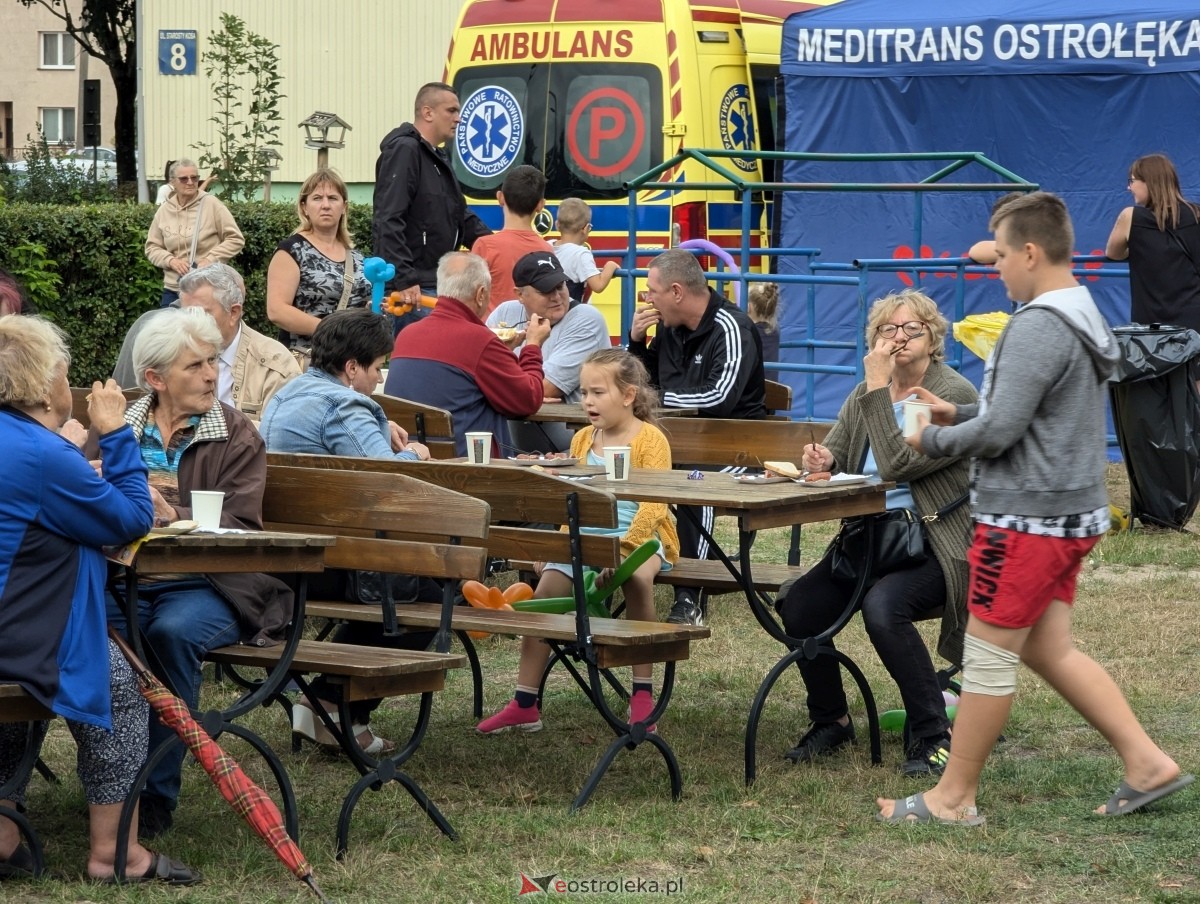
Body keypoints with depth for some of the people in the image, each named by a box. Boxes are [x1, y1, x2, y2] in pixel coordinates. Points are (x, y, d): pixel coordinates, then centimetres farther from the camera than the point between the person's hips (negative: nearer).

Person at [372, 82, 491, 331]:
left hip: (439, 284, 10)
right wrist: (404, 280, -27)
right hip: (413, 291, -10)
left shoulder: (438, 158, 21)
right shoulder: (403, 152, -11)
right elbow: (388, 223, -21)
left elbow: (461, 216, 27)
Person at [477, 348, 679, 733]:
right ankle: (524, 704, -12)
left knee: (636, 576, -37)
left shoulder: (650, 439, -6)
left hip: (640, 536, -5)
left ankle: (642, 695, -25)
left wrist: (622, 549, -27)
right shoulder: (583, 439, 14)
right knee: (548, 586, -17)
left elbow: (653, 506, -15)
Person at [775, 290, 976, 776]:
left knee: (883, 605, -35)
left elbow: (898, 465, -20)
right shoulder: (866, 395, 13)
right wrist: (823, 459, -10)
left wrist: (878, 389, -16)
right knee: (798, 606, -16)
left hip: (933, 545, -7)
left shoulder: (955, 395, -9)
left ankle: (933, 736, -21)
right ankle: (831, 721, 7)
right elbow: (835, 454, 15)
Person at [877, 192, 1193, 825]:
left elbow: (998, 432, -21)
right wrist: (957, 413, 16)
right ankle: (1146, 762, 13)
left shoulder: (1038, 328, -19)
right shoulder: (1084, 319, 13)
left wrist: (931, 440, -4)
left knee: (987, 654, 0)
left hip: (1026, 519, -10)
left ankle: (954, 797, 9)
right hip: (1072, 512, 10)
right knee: (1050, 650, 16)